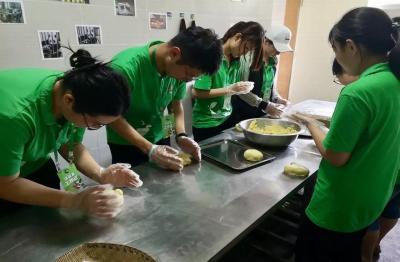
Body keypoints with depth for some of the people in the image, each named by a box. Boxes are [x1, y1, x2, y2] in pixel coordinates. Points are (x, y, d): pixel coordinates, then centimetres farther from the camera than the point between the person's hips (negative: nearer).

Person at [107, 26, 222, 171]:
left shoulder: (179, 68, -13)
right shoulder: (125, 68, -29)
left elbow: (176, 105, 0)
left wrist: (181, 136, -16)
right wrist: (149, 149, -28)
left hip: (160, 140, 5)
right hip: (127, 146, -4)